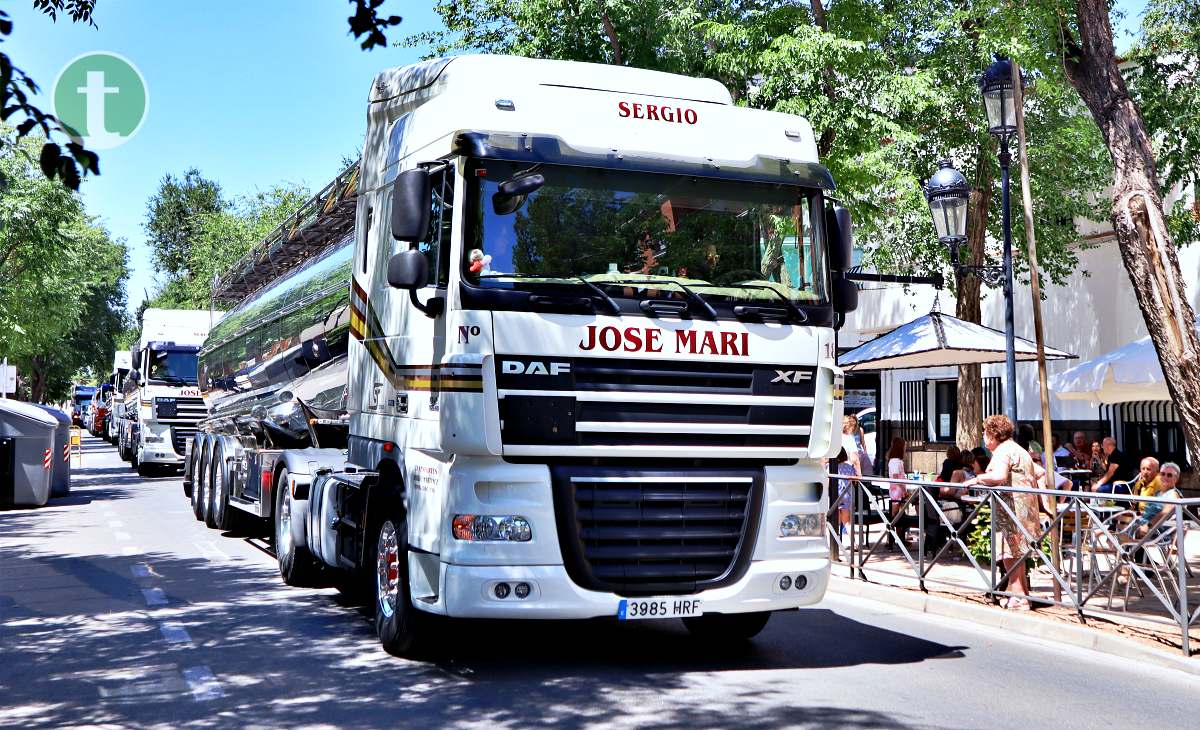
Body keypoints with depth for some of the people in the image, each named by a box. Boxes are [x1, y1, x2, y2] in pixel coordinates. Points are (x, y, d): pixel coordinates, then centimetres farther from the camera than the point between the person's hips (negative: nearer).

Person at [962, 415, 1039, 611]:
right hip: (1027, 505, 10)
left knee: (1009, 553, -7)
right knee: (1017, 554, 15)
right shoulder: (1020, 450, 22)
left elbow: (999, 476, -28)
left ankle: (1018, 597, -9)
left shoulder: (1002, 450, -10)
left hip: (1011, 506, -10)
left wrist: (976, 479, -17)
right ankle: (1023, 594, 19)